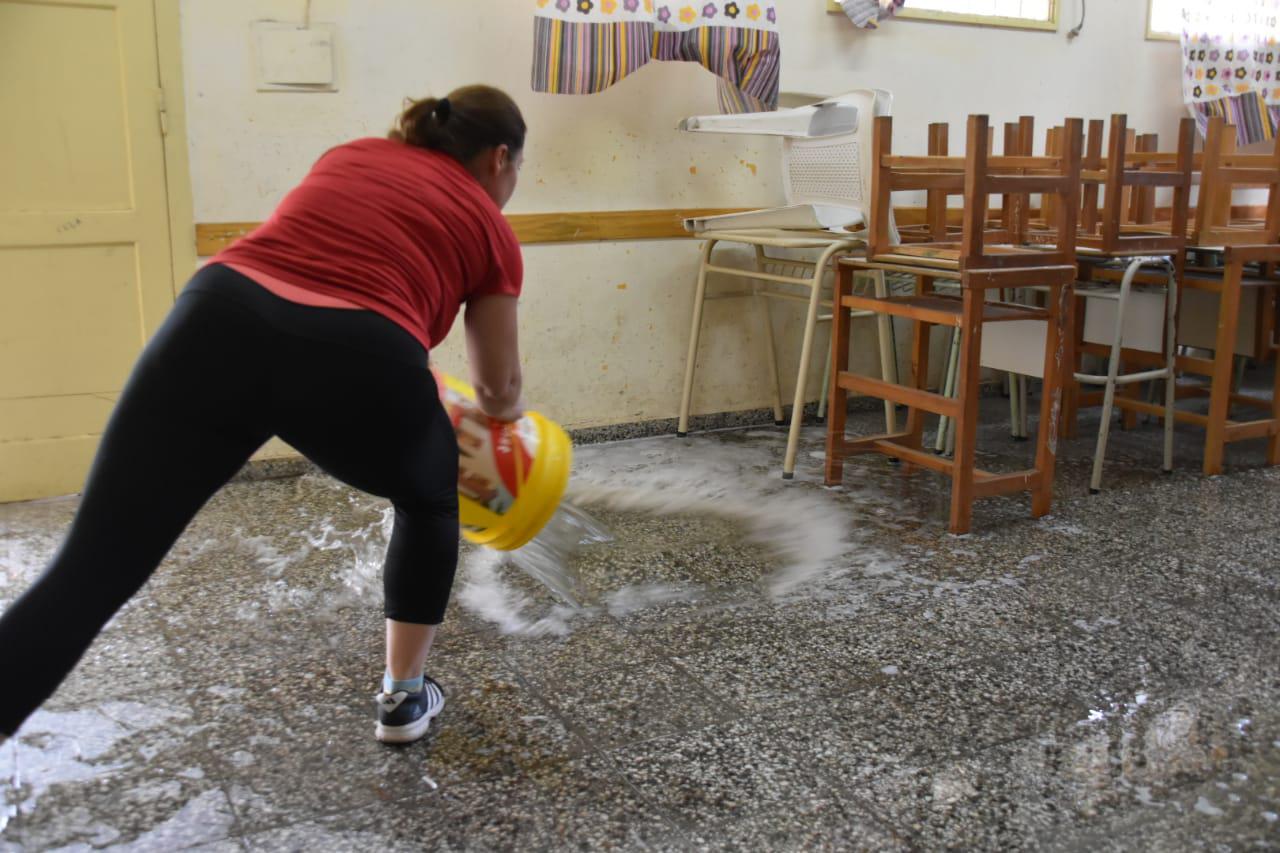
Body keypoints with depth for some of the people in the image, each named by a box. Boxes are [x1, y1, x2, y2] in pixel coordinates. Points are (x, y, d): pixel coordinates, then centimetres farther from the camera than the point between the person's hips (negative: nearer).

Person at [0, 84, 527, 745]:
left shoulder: (352, 155, 33)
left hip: (219, 323, 3)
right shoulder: (489, 228, 23)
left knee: (89, 572, 2)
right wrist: (503, 419, 57)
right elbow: (498, 388, 31)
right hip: (359, 357, -2)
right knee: (430, 501, 30)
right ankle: (403, 697, 36)